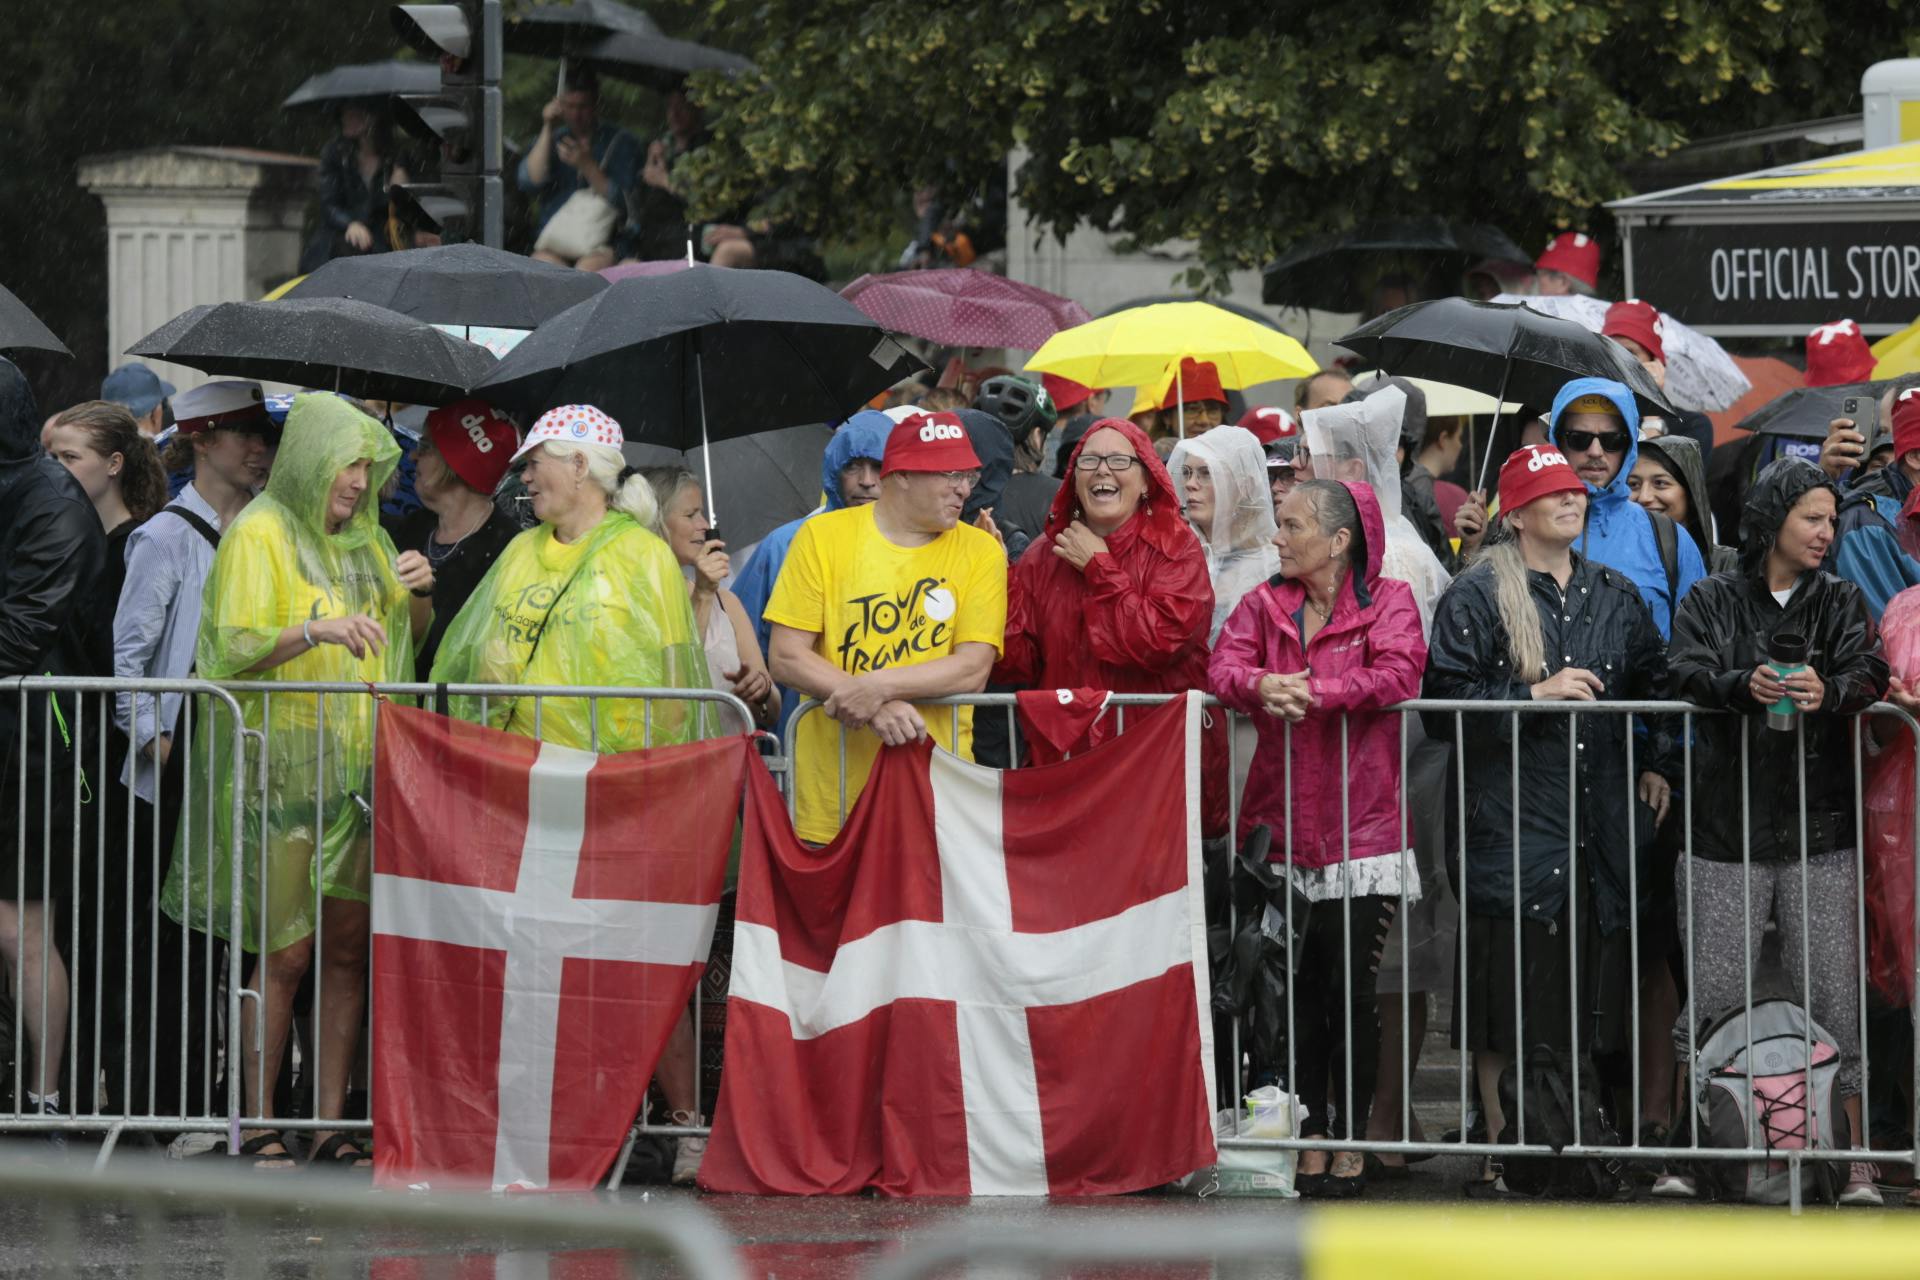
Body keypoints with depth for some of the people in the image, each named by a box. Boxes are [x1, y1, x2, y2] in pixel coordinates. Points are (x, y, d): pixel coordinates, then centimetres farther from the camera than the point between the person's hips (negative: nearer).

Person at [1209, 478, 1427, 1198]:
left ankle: (1350, 1139, 4)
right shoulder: (1266, 604, 13)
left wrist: (1314, 692, -21)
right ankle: (1310, 1140, 10)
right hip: (1283, 826, 4)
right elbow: (1222, 668, -1)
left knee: (1351, 987, -5)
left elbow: (1398, 676, -16)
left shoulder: (1387, 602, 1)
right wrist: (1261, 686, -23)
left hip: (1361, 827, -4)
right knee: (1298, 990, 3)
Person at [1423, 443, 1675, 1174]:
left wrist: (1656, 766, 14)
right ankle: (1500, 1140, 0)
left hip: (1600, 826, 5)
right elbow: (1444, 701, -7)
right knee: (1510, 998, -6)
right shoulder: (1478, 595, 0)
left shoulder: (1614, 596, 16)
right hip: (1512, 825, -5)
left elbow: (1655, 685, 27)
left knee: (1592, 992, 5)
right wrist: (1535, 694, -14)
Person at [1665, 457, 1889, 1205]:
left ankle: (1854, 1160, 0)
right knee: (1711, 1002, -2)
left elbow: (1870, 671, -7)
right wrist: (1743, 685, -31)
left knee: (1835, 1001, -3)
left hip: (1821, 834, 1)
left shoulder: (1841, 603, 10)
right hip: (1726, 837, -1)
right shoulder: (1712, 604, 7)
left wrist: (1831, 692, -30)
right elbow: (1689, 672, -9)